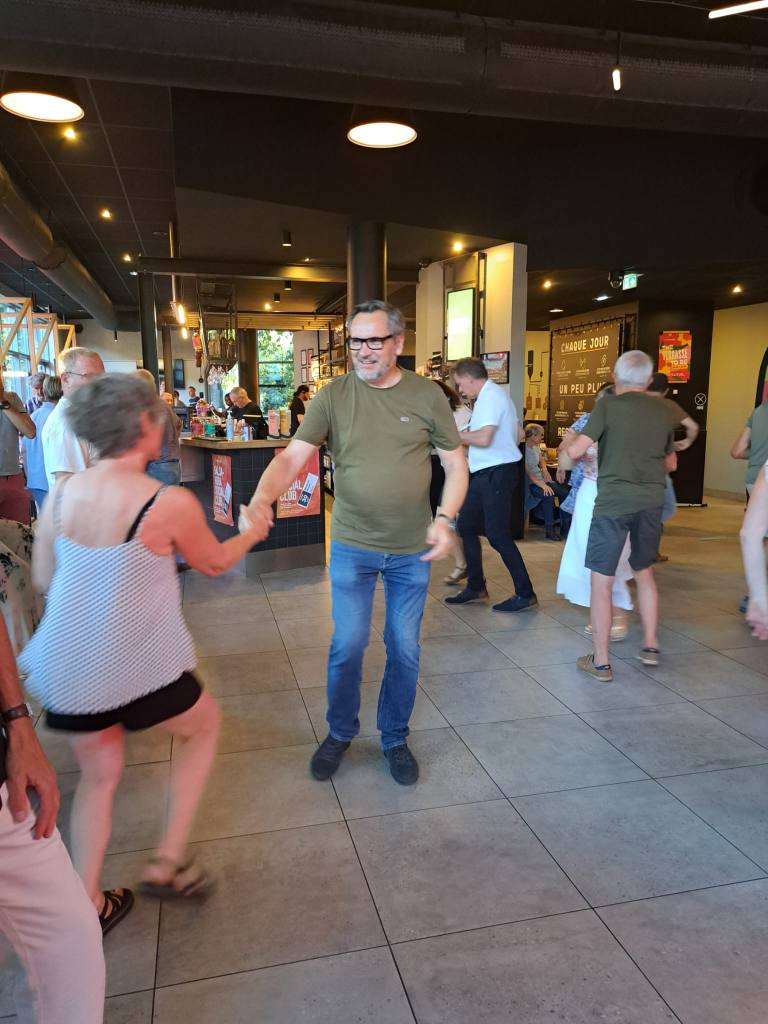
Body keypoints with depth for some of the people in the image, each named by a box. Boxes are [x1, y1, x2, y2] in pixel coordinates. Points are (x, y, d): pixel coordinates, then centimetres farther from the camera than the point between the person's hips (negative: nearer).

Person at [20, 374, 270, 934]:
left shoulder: (60, 494, -2)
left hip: (65, 665, 5)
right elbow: (215, 563, 1)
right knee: (205, 725, 24)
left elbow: (44, 579, 9)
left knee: (99, 775, 26)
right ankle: (168, 863, 26)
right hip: (136, 668, -5)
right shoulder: (171, 503, -18)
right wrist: (253, 532, 20)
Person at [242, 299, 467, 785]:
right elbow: (293, 456, -12)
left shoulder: (427, 395, -4)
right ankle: (340, 733, 30)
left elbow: (456, 464, 1)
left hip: (412, 549, 1)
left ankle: (395, 739, 33)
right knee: (348, 645, 4)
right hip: (352, 546, -1)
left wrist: (446, 519, -14)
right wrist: (262, 498, -31)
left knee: (405, 649, 11)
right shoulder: (333, 396, -6)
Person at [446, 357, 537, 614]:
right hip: (484, 473, 11)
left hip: (495, 474, -11)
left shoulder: (490, 396, -14)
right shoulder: (493, 395, 17)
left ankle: (525, 594, 3)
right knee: (466, 526, 13)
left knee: (498, 535, -6)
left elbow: (484, 438, -25)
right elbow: (518, 434, 20)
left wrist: (456, 436, -8)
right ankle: (475, 587, 22)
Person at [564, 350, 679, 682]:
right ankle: (650, 645, 29)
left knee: (602, 581, 3)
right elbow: (667, 461, 19)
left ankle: (600, 661, 8)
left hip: (613, 501, -5)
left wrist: (567, 444, 11)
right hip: (651, 502, 5)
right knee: (644, 573, 23)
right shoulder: (664, 411, 8)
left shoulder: (608, 405, -6)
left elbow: (576, 450, -10)